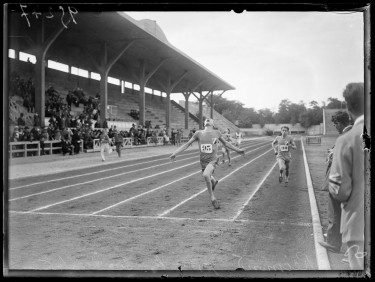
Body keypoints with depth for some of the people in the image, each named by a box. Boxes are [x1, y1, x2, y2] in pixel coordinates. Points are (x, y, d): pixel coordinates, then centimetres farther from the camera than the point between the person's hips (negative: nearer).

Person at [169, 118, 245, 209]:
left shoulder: (216, 133, 0)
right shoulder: (198, 133, 0)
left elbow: (225, 143, 16)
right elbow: (187, 144, 5)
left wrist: (237, 150, 19)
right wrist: (175, 153, 0)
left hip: (213, 159, -3)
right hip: (203, 161, 3)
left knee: (206, 175, -30)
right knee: (208, 178, 20)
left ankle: (212, 197, -12)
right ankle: (214, 181, 61)